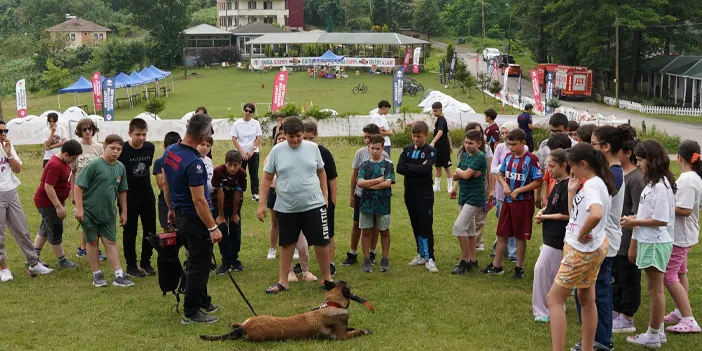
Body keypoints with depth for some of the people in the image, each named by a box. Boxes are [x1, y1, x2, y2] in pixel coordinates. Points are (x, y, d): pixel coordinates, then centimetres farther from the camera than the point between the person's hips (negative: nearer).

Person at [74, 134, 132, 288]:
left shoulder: (120, 167, 3)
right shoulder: (94, 165, -14)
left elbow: (122, 191, 13)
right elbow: (78, 186, -14)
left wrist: (124, 212, 14)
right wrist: (79, 208, -18)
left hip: (108, 214, 4)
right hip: (90, 212, -4)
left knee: (111, 243, 4)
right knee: (92, 242, 8)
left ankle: (119, 275, 3)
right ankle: (97, 275, 17)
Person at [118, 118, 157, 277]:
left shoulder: (150, 147, -2)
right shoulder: (122, 150, -16)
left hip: (147, 194, 5)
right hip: (129, 196, -4)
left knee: (150, 230, 8)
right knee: (130, 231, 4)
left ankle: (146, 262, 22)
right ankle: (131, 265, 14)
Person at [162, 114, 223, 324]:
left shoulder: (170, 151, 1)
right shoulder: (194, 163, -27)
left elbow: (166, 185, 13)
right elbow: (198, 200, -26)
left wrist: (171, 209, 25)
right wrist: (213, 227, -20)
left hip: (180, 215, 9)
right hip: (195, 219, -9)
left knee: (197, 261, 22)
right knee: (199, 265, 2)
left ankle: (203, 301, 35)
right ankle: (191, 313, 10)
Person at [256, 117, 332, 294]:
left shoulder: (313, 148, 0)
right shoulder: (277, 150, -4)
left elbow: (321, 172, 11)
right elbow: (267, 178, 1)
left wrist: (325, 195, 8)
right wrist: (262, 204, -2)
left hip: (313, 205, 0)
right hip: (286, 208, 0)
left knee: (321, 242, 2)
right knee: (287, 244, 11)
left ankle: (327, 278, 19)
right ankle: (282, 281, 22)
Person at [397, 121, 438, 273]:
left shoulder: (431, 151, -5)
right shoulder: (407, 150, 7)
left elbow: (426, 169, -22)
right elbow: (399, 168, -6)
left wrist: (409, 167, -11)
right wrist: (418, 169, -13)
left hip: (425, 195, -5)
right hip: (410, 195, 5)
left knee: (426, 226, -6)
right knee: (416, 227, 13)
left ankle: (429, 258, -2)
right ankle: (421, 255, 23)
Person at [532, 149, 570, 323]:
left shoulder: (567, 186, -19)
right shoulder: (559, 183, 10)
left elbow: (566, 215, -21)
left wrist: (545, 216, -12)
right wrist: (543, 210, 1)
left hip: (556, 238, -10)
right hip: (552, 235, 10)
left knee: (541, 269, -6)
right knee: (553, 272, 17)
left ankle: (541, 311, 1)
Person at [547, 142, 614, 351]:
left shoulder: (592, 185, -21)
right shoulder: (596, 184, 9)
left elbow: (596, 215, -41)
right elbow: (574, 214, 12)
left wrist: (581, 234, -26)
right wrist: (572, 191, 4)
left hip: (583, 250, -11)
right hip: (592, 249, 11)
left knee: (554, 299, -5)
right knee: (586, 299, 18)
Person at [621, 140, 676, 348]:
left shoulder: (660, 186, -21)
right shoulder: (653, 183, 9)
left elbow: (661, 220, -23)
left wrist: (634, 222, -16)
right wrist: (634, 218, 2)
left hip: (656, 243, -10)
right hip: (649, 242, 10)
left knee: (655, 289, 1)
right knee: (654, 289, 16)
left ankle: (653, 336, 11)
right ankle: (658, 331, 27)